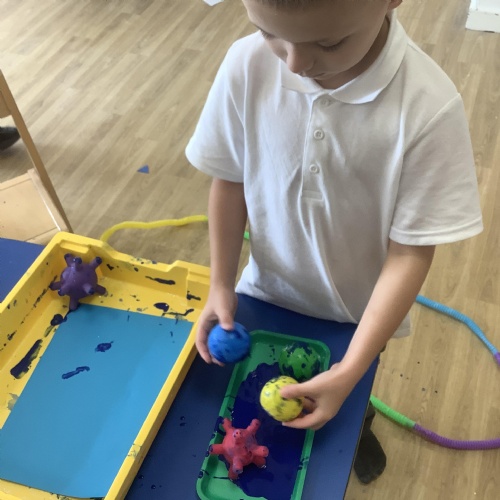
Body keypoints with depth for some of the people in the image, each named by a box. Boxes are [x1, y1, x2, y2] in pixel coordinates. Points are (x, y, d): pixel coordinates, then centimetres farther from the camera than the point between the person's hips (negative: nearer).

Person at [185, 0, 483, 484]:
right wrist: (220, 285, -10)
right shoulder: (246, 66, -25)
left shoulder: (428, 106, -32)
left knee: (350, 397, 29)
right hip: (269, 290, 2)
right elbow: (230, 180, -9)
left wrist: (349, 373, -25)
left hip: (360, 305, -1)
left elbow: (411, 252, -25)